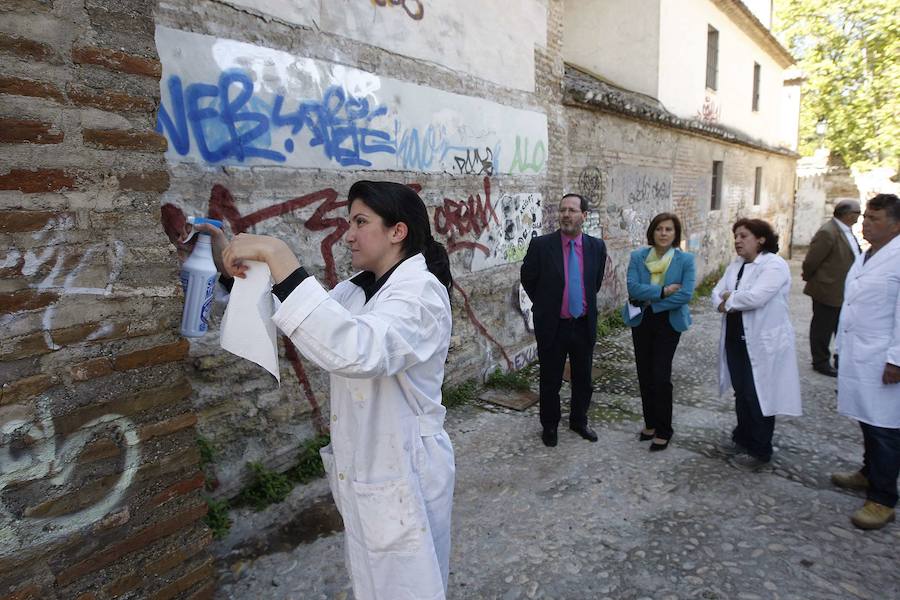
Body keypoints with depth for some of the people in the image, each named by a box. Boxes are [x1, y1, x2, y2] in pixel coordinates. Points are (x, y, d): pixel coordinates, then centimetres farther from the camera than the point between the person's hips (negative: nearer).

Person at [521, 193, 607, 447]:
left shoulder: (596, 246, -2)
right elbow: (528, 279, 3)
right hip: (552, 326, -3)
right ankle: (549, 426, 31)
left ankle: (579, 421, 39)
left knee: (583, 380, 17)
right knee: (550, 381, 10)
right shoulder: (541, 245, -11)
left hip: (584, 325, 3)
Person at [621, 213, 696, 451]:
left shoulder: (685, 260, -7)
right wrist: (663, 291, -20)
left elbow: (685, 294, -17)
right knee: (645, 375, 10)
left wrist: (649, 300, -16)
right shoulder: (637, 257, -2)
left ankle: (663, 431, 12)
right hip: (641, 322, 3)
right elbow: (633, 288, -13)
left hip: (668, 323, -3)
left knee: (661, 376, -4)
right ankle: (650, 423, 27)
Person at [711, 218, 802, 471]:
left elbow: (755, 297, -26)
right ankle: (742, 438, 36)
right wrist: (729, 303, -17)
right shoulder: (735, 265, 10)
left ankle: (759, 452, 19)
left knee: (758, 396, 4)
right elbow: (717, 293, 4)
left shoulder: (775, 265, -14)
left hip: (763, 343, -7)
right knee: (741, 393, 18)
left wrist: (728, 299, -10)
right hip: (736, 340, 7)